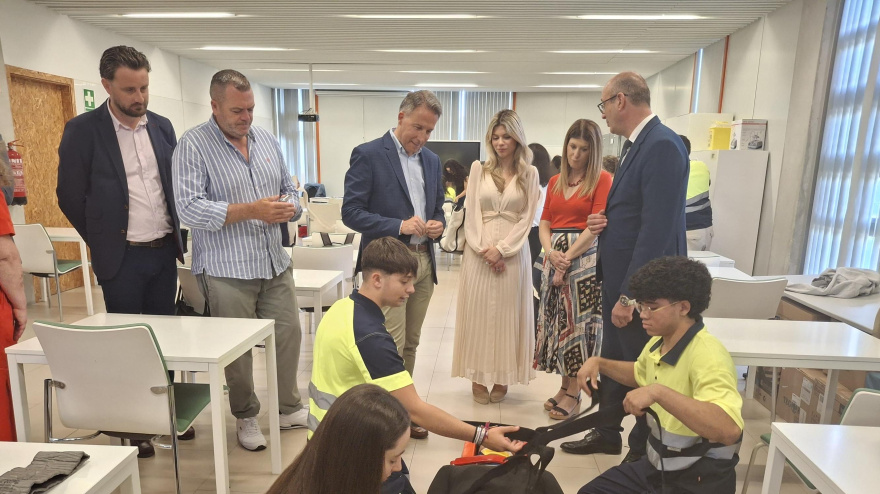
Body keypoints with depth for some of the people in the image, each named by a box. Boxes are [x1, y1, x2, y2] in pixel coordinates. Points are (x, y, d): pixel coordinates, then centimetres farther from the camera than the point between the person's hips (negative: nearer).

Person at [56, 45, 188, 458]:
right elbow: (70, 195, -3)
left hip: (165, 251, 4)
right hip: (122, 257, -4)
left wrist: (174, 235, 9)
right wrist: (105, 242, 1)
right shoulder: (83, 130, -8)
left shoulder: (162, 126, 5)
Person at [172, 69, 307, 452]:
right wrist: (251, 210, -23)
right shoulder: (193, 145, -7)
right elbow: (189, 207, -17)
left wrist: (289, 208, -9)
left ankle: (289, 408, 30)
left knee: (288, 334, 10)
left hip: (274, 263, 5)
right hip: (227, 270, -5)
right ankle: (246, 417, 30)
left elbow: (289, 190, 15)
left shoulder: (267, 140, 10)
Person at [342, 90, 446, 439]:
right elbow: (351, 212, -11)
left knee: (410, 344, 14)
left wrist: (438, 224, -4)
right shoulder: (368, 155, -6)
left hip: (424, 262, 6)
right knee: (391, 346, -5)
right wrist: (399, 226, -22)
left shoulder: (432, 161, 13)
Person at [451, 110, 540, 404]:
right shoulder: (479, 169, 8)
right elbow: (471, 212, 1)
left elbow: (527, 218, -1)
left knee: (507, 313, 5)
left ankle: (503, 377, 17)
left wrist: (501, 249, -12)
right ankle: (479, 377, 15)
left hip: (513, 252, 0)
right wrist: (484, 248, -11)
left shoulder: (529, 174, 6)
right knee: (477, 311, 3)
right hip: (479, 251, 1)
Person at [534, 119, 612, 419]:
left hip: (584, 258, -5)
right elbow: (544, 223, 11)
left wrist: (567, 259, -12)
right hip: (554, 257, 6)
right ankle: (564, 385, 23)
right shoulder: (555, 182, 15)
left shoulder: (602, 180, -2)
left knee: (579, 323, 0)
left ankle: (573, 392, 13)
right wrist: (550, 253, -7)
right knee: (556, 322, 9)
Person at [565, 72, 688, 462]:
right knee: (612, 364, 21)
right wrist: (603, 222, -1)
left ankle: (643, 454, 29)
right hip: (618, 278, 9)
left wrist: (630, 295, -23)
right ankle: (606, 435, 39)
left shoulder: (662, 145, -19)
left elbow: (657, 229, -25)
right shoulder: (636, 144, 11)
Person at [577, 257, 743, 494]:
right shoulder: (659, 343, -1)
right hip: (657, 466, 8)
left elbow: (729, 430, -43)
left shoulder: (708, 356, -28)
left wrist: (658, 392, -49)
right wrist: (599, 363, 6)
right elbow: (640, 374, 22)